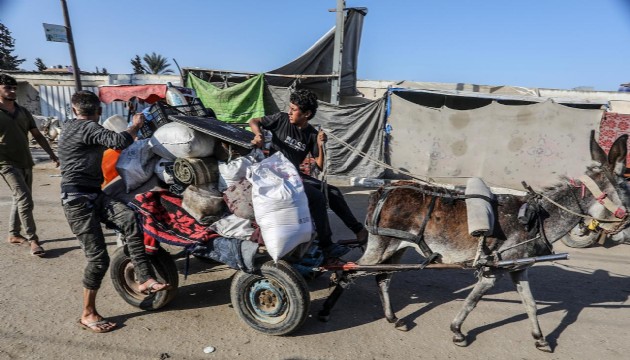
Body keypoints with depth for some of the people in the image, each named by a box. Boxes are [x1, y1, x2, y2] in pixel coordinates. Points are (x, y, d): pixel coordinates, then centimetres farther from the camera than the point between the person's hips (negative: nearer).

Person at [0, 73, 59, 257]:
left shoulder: (23, 112, 11)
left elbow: (37, 135, 13)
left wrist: (51, 153, 5)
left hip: (26, 163, 6)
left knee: (20, 200, 14)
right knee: (25, 200, -15)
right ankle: (33, 240, -9)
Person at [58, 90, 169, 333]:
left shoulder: (71, 126, 18)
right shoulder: (87, 128, -13)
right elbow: (118, 141, -27)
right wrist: (135, 125, -8)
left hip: (93, 195, 9)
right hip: (78, 200, -9)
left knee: (131, 220, -17)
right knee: (98, 258, -8)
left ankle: (144, 279, -20)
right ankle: (88, 314, 9)